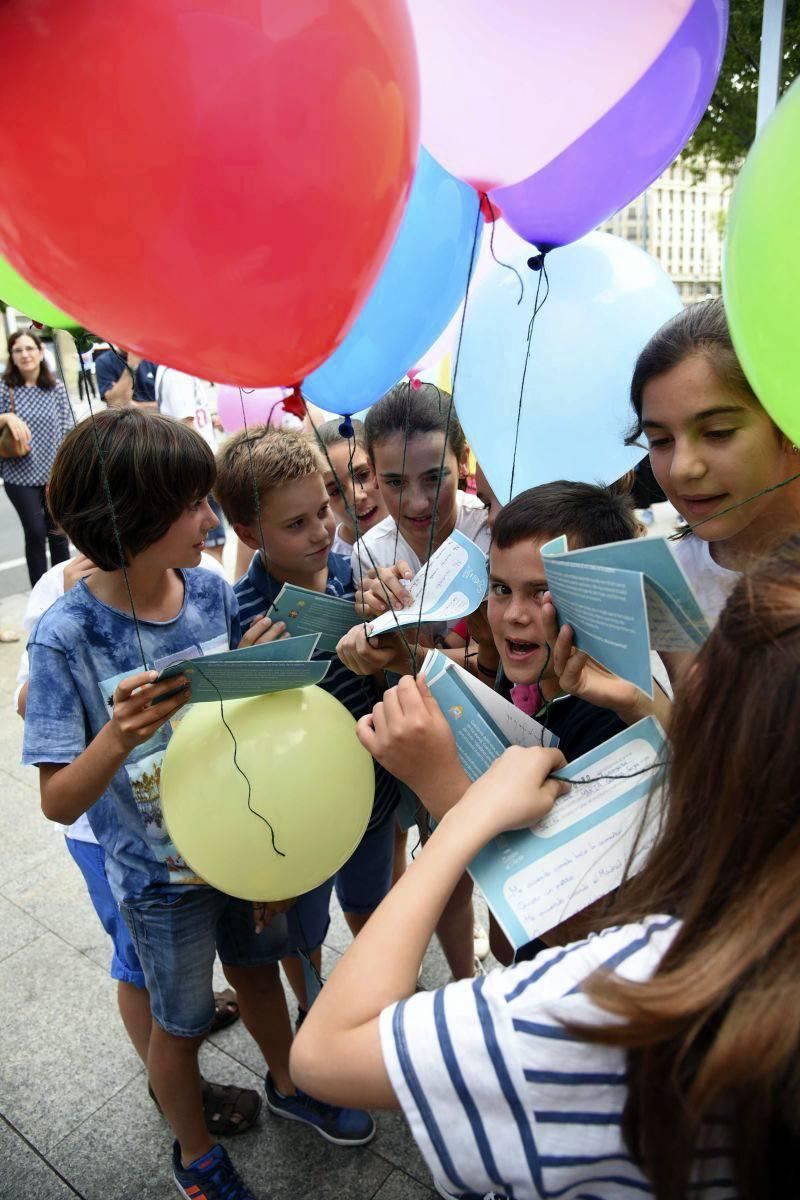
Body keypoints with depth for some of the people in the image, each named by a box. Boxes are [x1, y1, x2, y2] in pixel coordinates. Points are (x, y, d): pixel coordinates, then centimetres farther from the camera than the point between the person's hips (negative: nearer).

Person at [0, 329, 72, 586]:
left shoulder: (57, 387, 1)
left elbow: (66, 430, 1)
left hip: (55, 474, 2)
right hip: (21, 476, -1)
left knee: (57, 532, 10)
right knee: (35, 533, -1)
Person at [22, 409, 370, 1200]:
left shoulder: (211, 591, -13)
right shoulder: (68, 637, -26)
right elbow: (58, 802, -22)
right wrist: (117, 737, -42)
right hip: (160, 875, -4)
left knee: (257, 969, 27)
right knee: (181, 1021, 20)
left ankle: (286, 1086, 57)